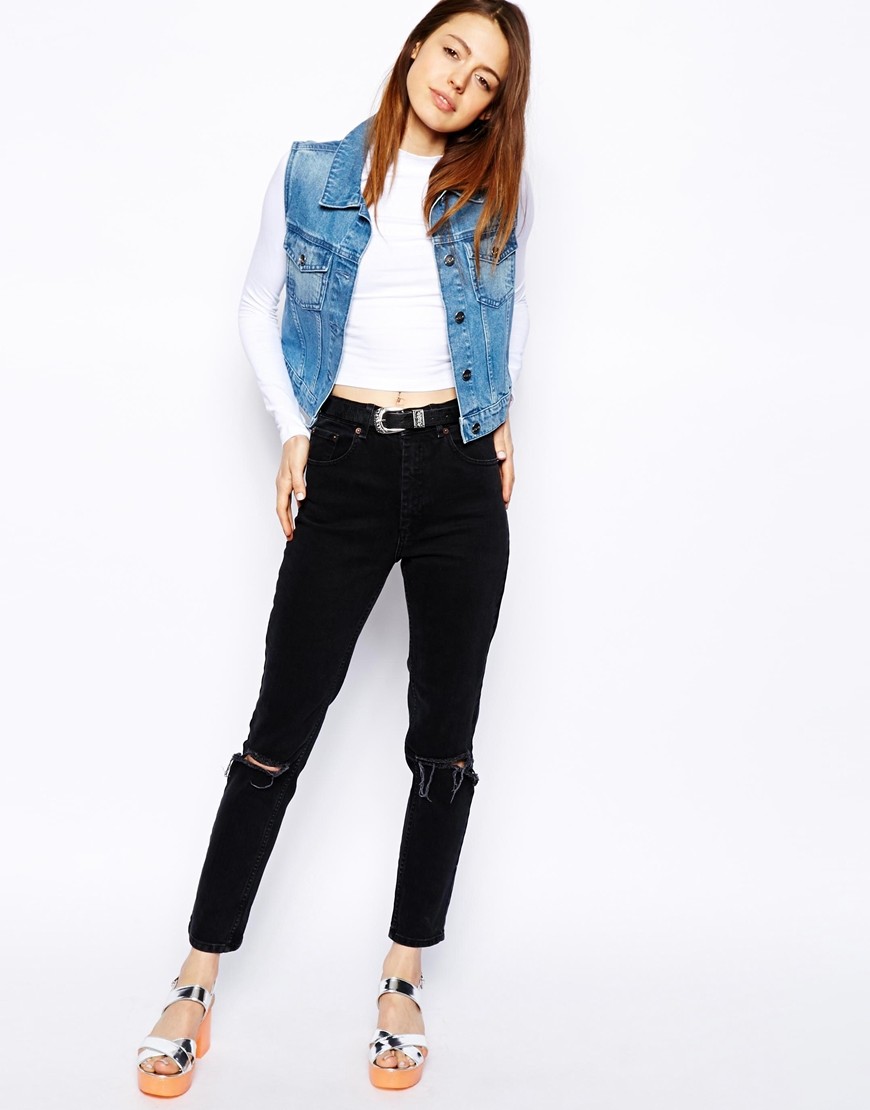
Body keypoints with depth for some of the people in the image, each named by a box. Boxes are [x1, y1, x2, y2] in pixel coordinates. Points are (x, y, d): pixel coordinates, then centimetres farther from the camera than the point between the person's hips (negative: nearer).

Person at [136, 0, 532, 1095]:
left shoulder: (498, 190, 8)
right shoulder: (315, 172, 4)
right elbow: (258, 307, 11)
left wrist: (501, 416, 12)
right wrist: (293, 429, 1)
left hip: (460, 471, 2)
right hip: (346, 468, -2)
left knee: (444, 731, 4)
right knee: (282, 723, -2)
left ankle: (405, 979, 19)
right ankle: (197, 983, 11)